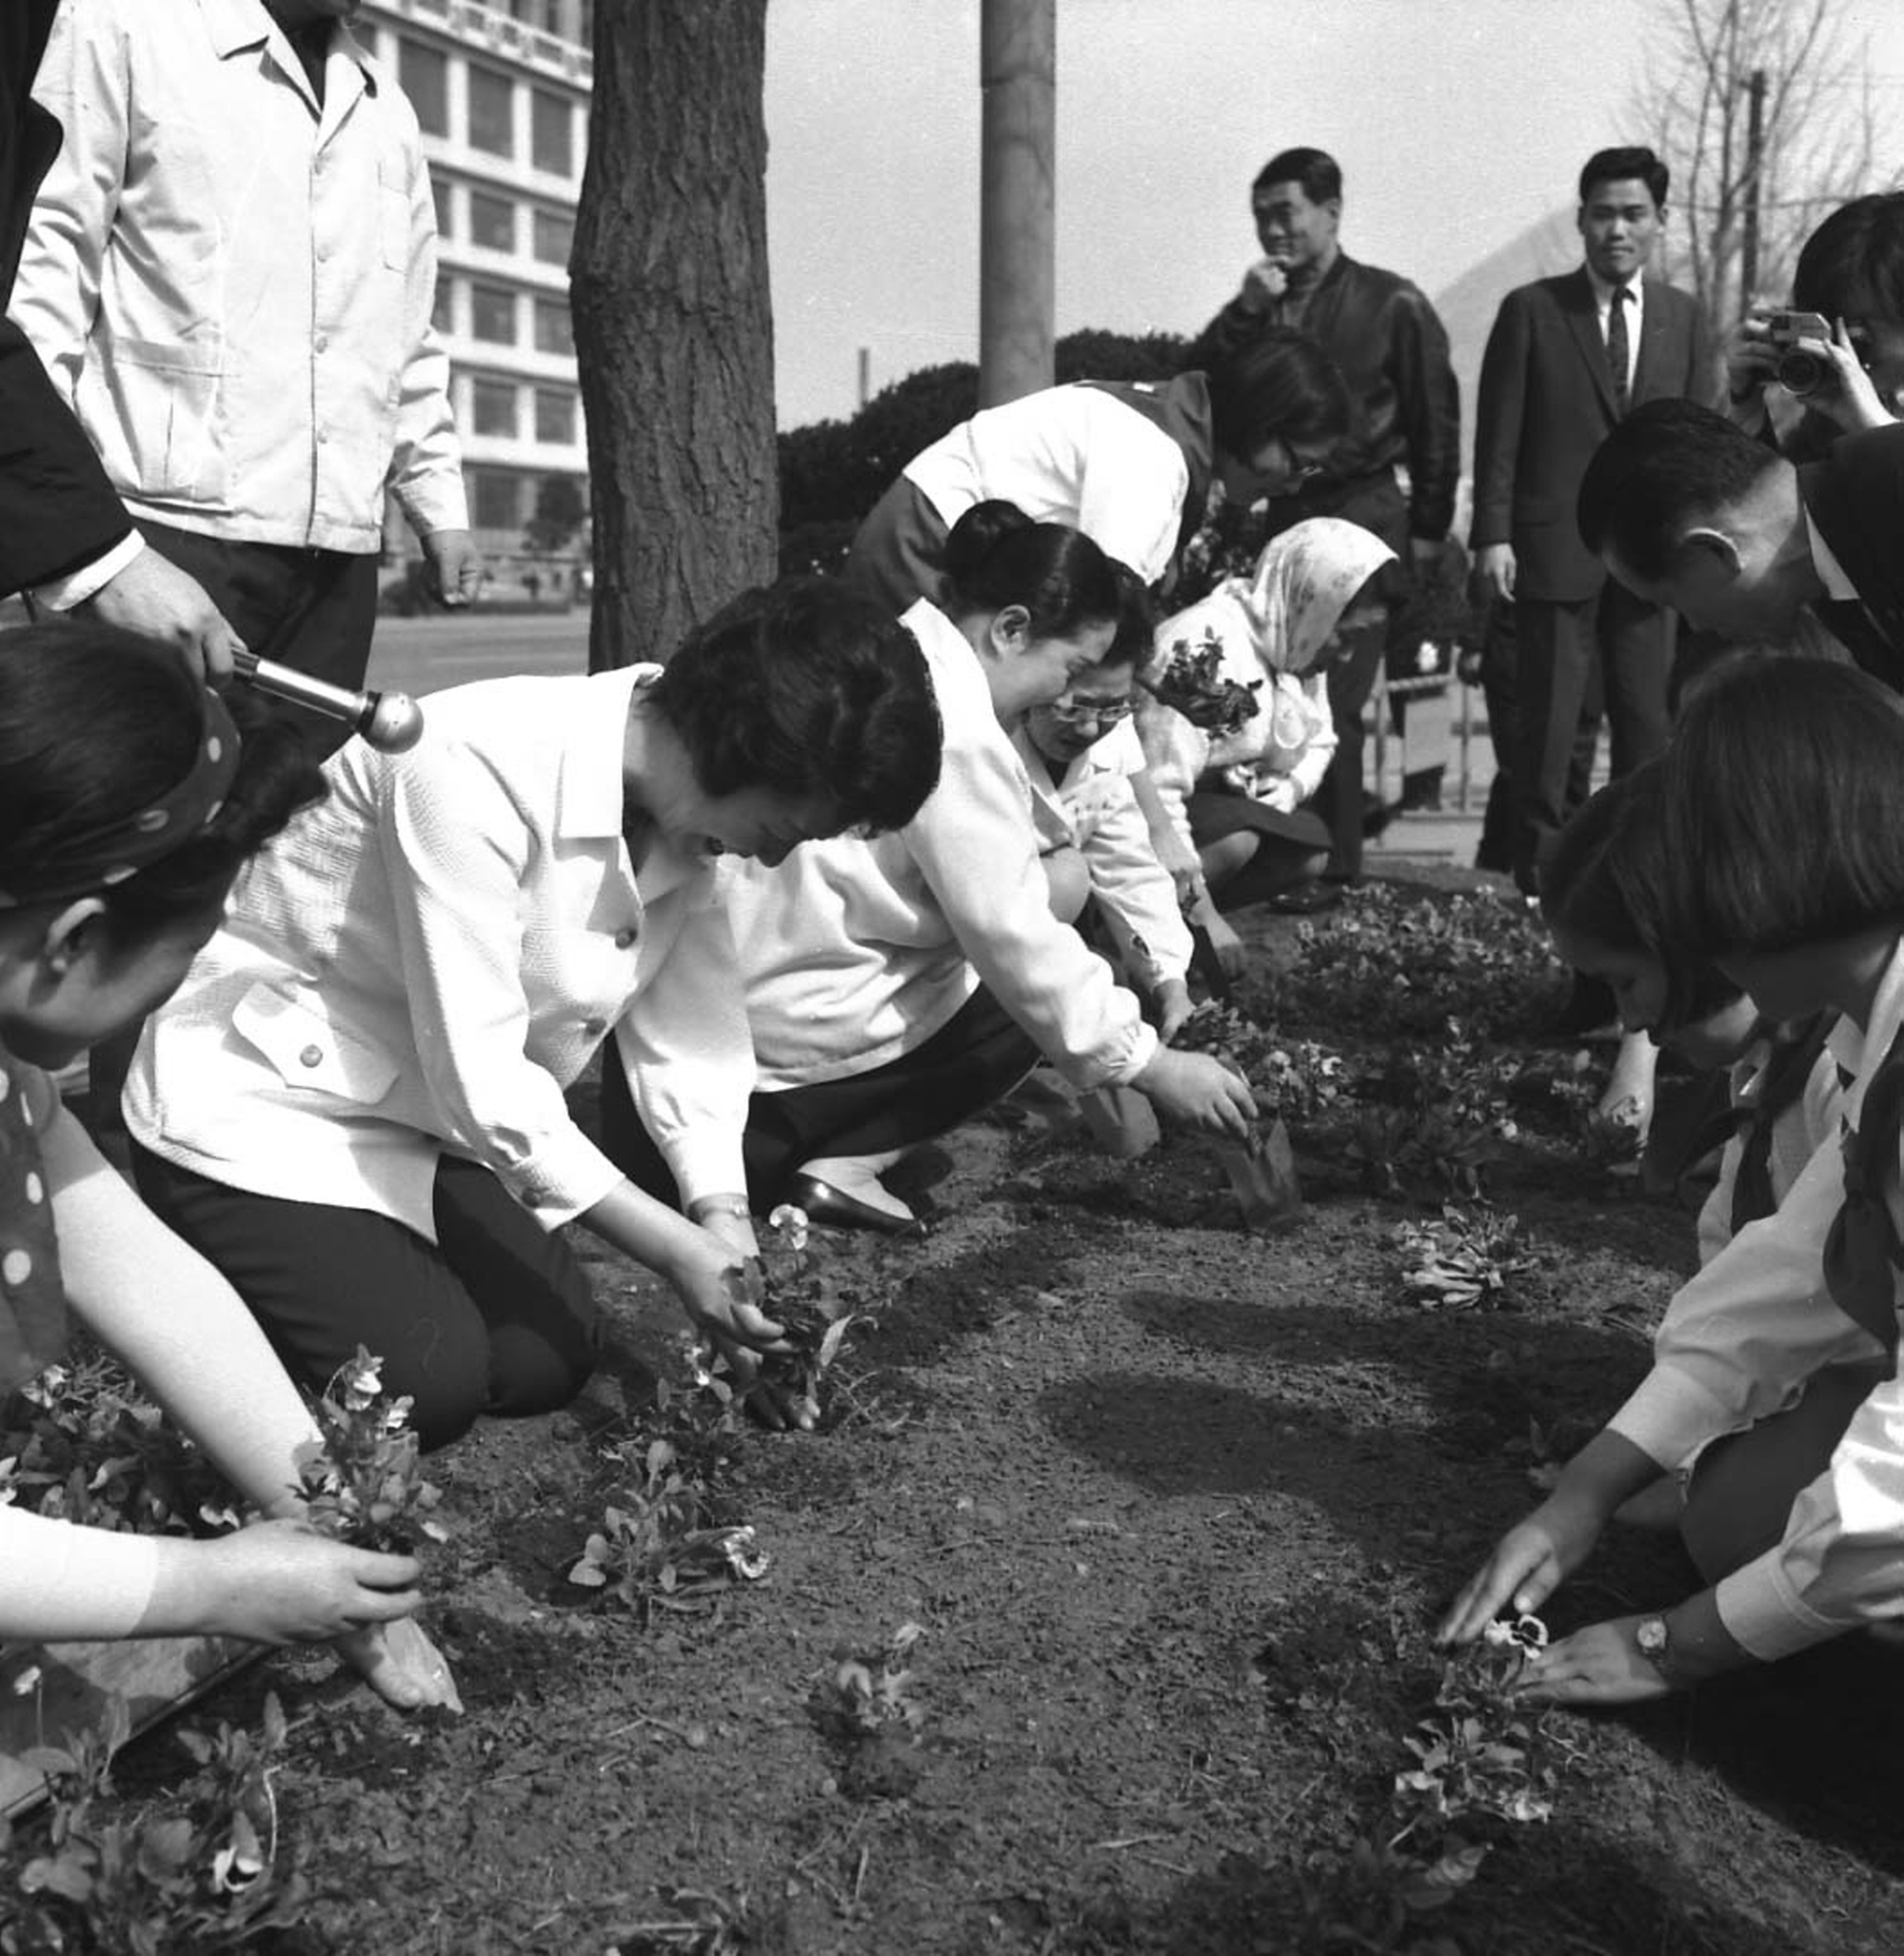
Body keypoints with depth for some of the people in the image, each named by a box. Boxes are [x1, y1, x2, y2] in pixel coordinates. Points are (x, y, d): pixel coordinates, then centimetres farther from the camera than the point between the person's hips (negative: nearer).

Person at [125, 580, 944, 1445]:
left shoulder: (684, 810, -7)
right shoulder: (475, 765, -31)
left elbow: (687, 1031, -6)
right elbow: (476, 1072, -32)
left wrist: (727, 1225, -20)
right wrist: (678, 1249, -30)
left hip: (428, 1114, 8)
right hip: (264, 1102, -7)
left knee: (548, 1360, -2)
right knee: (426, 1384, -18)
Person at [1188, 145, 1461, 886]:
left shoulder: (1391, 305, 1)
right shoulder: (1258, 306, 15)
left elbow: (1437, 423, 2)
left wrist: (1427, 529, -1)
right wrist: (1246, 310, -7)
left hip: (1362, 517, -5)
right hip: (1282, 518, 5)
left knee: (1332, 701, -11)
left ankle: (1335, 871, -5)